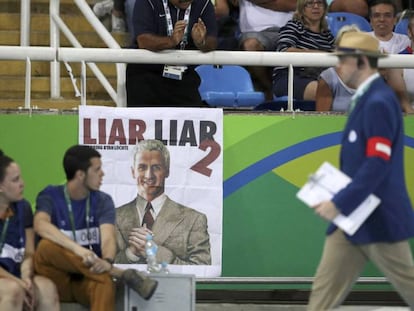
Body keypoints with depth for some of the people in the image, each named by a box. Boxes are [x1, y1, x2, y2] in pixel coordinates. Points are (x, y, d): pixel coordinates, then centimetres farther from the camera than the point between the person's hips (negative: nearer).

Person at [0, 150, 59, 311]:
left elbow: (29, 253, 6)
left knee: (47, 288, -25)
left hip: (13, 278, 5)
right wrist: (17, 282, -23)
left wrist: (26, 278, -15)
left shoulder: (23, 208, 9)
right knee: (13, 290, -36)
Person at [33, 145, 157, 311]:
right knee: (47, 246, -33)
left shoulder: (102, 201, 6)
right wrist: (77, 248, -40)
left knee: (104, 281, -37)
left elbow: (108, 238, -12)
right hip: (58, 281, 0)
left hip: (88, 279, 1)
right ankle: (122, 274, -31)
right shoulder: (50, 196, 0)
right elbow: (40, 225, -23)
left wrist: (107, 261, -37)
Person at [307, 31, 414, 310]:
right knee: (325, 288, 5)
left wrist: (339, 203, -23)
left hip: (379, 219, -10)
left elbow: (378, 164, -24)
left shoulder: (379, 102, -19)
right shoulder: (367, 99, 13)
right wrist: (338, 199, 11)